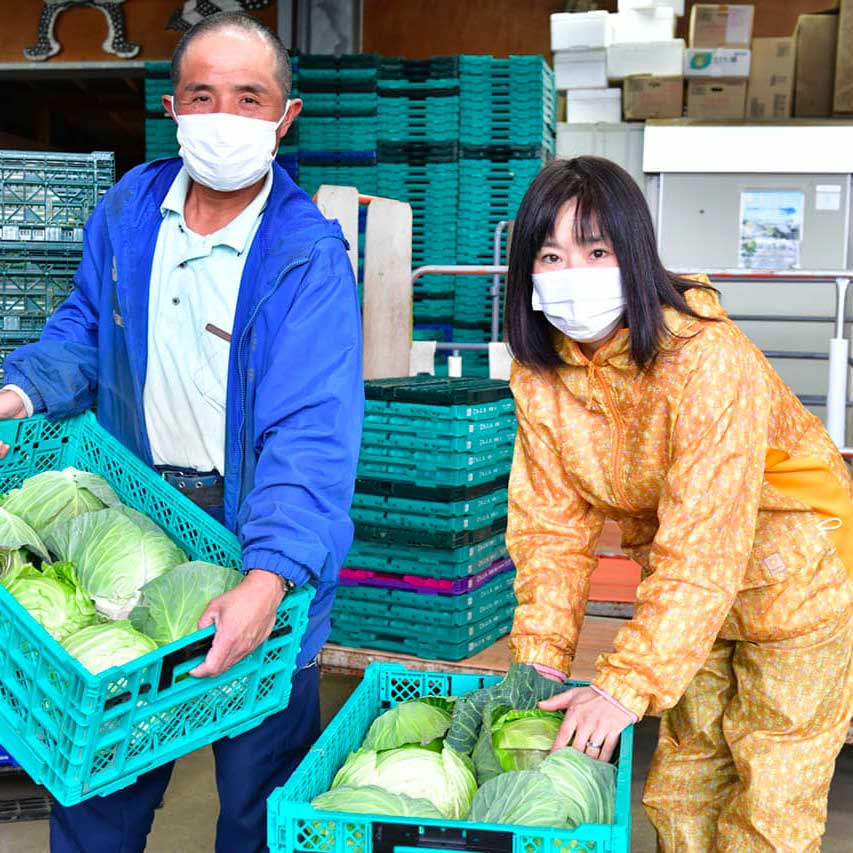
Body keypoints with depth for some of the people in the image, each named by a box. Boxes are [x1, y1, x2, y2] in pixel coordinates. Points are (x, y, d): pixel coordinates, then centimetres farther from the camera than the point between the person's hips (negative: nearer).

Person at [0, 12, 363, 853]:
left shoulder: (307, 256, -17)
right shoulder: (128, 209, 1)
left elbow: (309, 434, -26)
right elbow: (84, 330, 13)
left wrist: (267, 579, -39)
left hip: (256, 533, -4)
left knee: (258, 784, 11)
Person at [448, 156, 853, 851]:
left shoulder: (706, 357, -32)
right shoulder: (539, 374, -12)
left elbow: (704, 542, -33)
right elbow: (553, 519, -7)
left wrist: (628, 684, -35)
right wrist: (541, 656, -15)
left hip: (797, 573, -5)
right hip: (689, 585, 6)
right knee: (683, 782, 16)